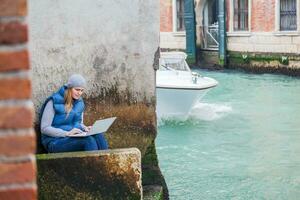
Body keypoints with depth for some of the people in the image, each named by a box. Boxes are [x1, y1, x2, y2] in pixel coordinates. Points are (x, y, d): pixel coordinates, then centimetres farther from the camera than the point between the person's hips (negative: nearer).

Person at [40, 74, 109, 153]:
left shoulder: (79, 102, 11)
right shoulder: (54, 102, -9)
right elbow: (44, 128, -12)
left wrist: (85, 128, -1)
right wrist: (67, 133, -22)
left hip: (76, 137, 6)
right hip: (55, 141, -6)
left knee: (98, 136, -24)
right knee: (88, 140, -32)